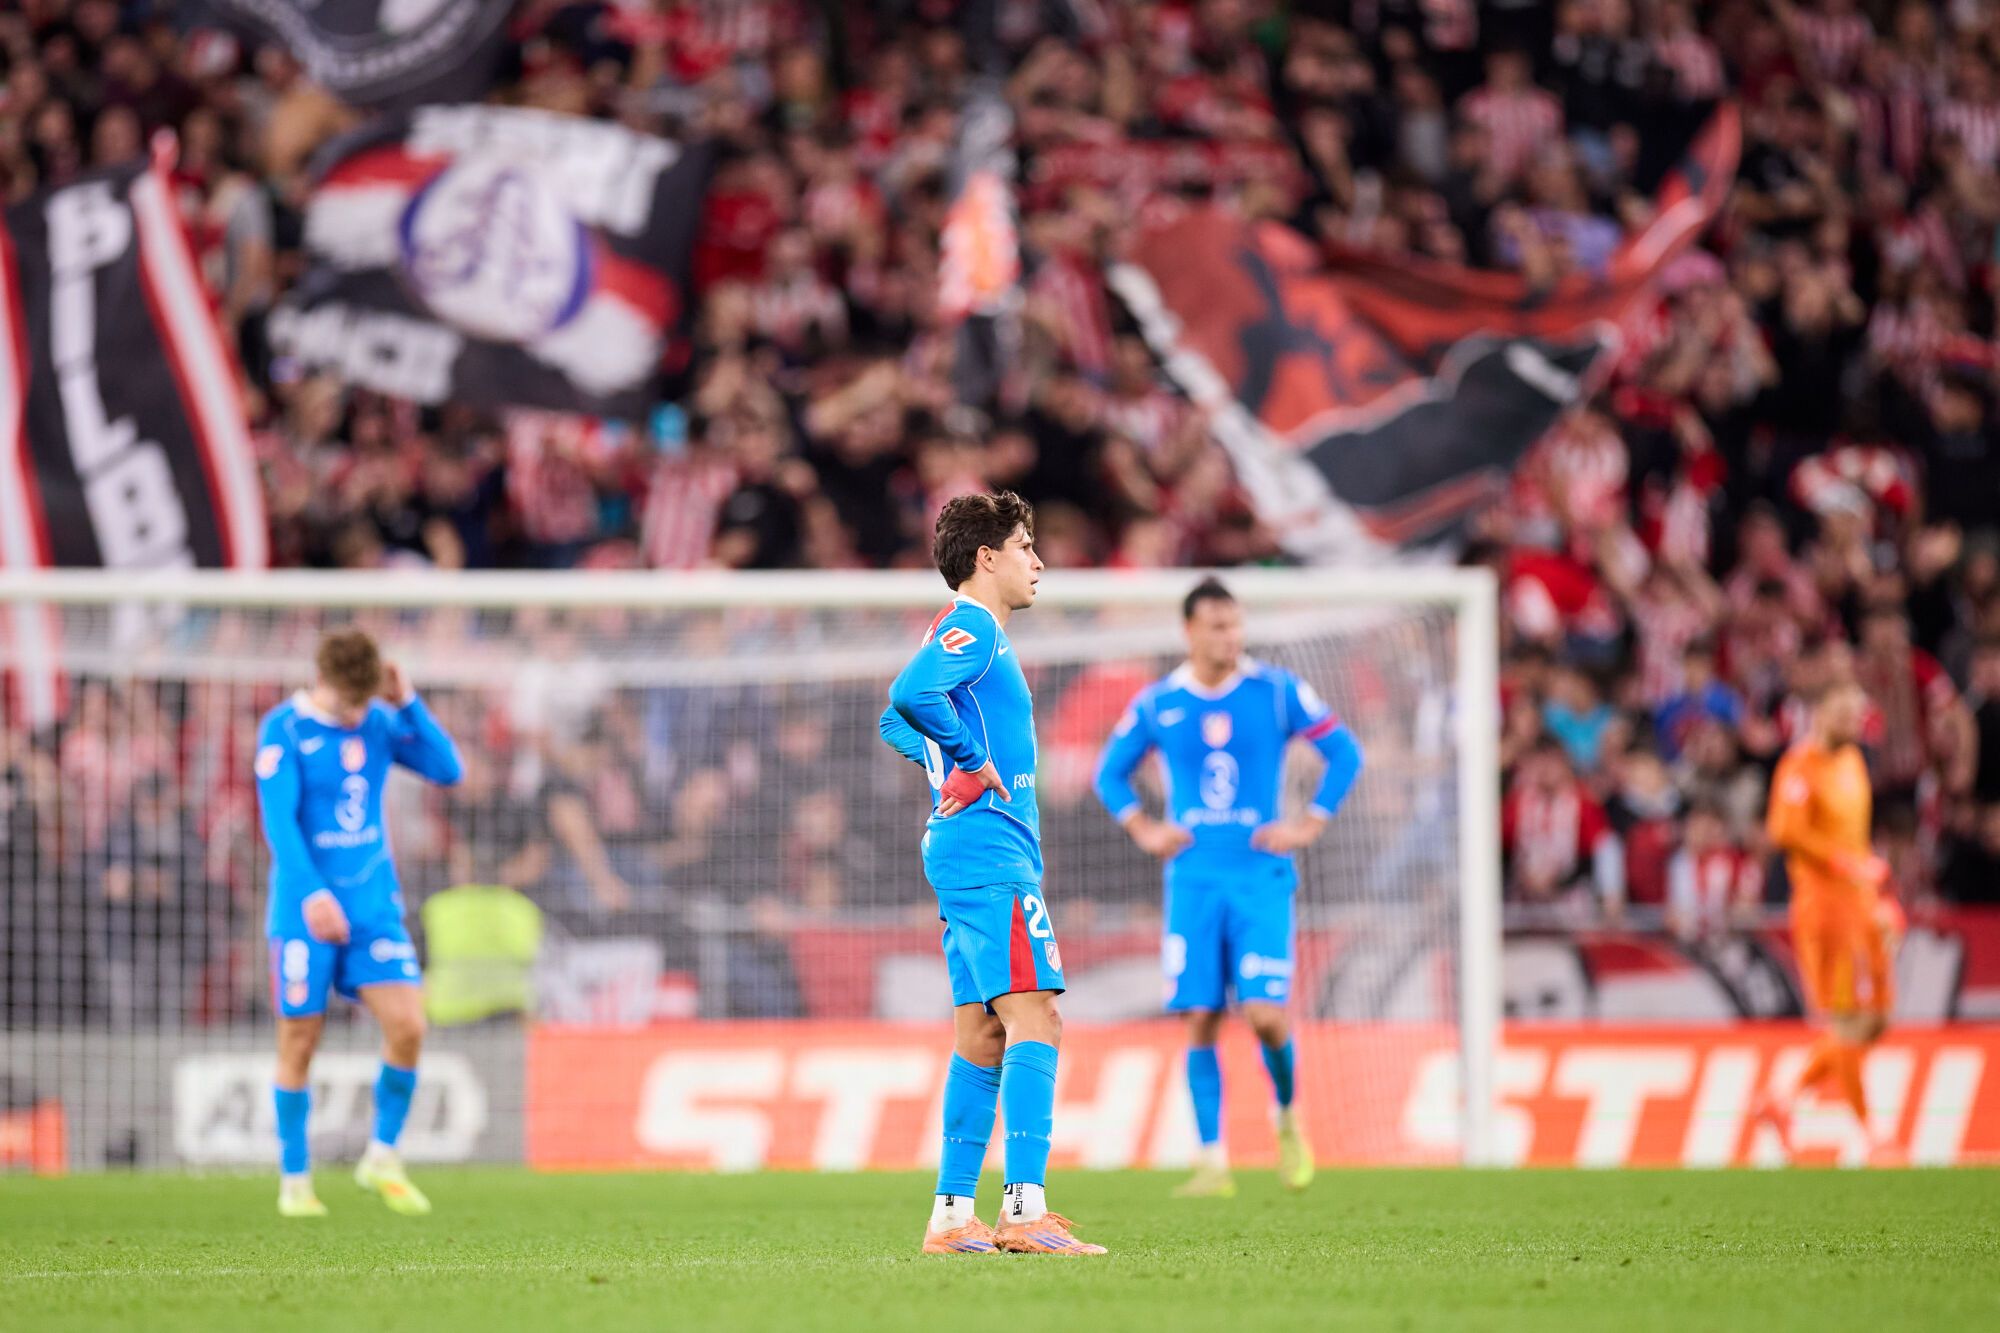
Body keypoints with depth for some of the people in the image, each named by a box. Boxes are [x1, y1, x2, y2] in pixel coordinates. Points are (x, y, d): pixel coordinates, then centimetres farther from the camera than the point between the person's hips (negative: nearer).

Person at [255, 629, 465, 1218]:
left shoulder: (379, 723, 6)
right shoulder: (284, 730, -8)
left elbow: (449, 771, 0)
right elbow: (279, 821, -16)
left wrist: (408, 703, -9)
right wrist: (313, 893, -27)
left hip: (374, 905, 4)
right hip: (304, 910, -4)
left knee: (407, 1026, -10)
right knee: (299, 1043, 1)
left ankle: (382, 1158, 8)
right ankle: (295, 1180, 14)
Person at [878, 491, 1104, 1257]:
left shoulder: (964, 631, 22)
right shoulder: (974, 629, -9)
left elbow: (897, 720, 33)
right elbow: (911, 694, -27)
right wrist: (974, 762, -17)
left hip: (962, 851, 11)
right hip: (990, 850, -11)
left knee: (982, 1037, 10)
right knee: (1034, 1020, -17)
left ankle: (952, 1215, 9)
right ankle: (1026, 1209, -25)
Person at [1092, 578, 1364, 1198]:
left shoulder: (1277, 692, 0)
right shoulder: (1156, 704, 5)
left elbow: (1345, 753, 5)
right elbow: (1109, 774, 18)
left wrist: (1309, 824, -2)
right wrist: (1145, 830, 5)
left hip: (1261, 875, -2)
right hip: (1193, 878, 2)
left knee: (1265, 1014, -12)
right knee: (1201, 1021, -4)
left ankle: (1288, 1118, 17)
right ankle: (1213, 1164, 1)